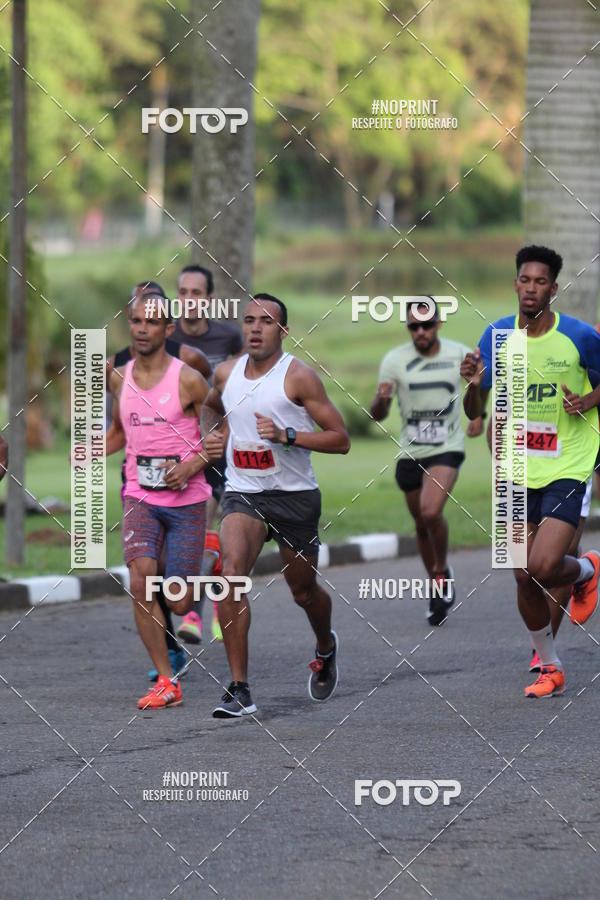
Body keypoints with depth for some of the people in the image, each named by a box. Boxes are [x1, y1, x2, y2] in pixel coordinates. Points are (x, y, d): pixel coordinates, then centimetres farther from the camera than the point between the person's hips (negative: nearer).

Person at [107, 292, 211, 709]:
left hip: (187, 501, -2)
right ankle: (166, 682, -14)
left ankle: (189, 598, 41)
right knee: (140, 582, -21)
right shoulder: (120, 379, 5)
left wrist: (191, 466, -19)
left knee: (179, 603, 1)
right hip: (140, 498, 2)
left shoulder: (189, 380, -9)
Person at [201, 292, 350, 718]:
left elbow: (341, 439, -11)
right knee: (232, 570, -24)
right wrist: (210, 434, 9)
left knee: (304, 591, 13)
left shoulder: (299, 376, -10)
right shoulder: (226, 373, 4)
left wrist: (287, 434, -23)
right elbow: (211, 406, 30)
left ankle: (326, 647, 51)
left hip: (295, 495, -2)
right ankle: (240, 690, -23)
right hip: (242, 493, 2)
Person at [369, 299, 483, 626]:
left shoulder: (459, 354, -4)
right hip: (410, 452, 2)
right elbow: (377, 415, -5)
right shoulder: (394, 360, -6)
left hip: (446, 449, -2)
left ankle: (443, 572, 0)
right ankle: (437, 587, 32)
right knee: (422, 525, 12)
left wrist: (479, 416, 11)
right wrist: (381, 399, -27)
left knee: (431, 512, -24)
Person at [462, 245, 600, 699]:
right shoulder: (496, 336, 1)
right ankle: (550, 667, 20)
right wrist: (473, 384, -15)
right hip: (518, 471, 3)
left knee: (544, 567, -18)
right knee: (525, 576, 2)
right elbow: (474, 411, 7)